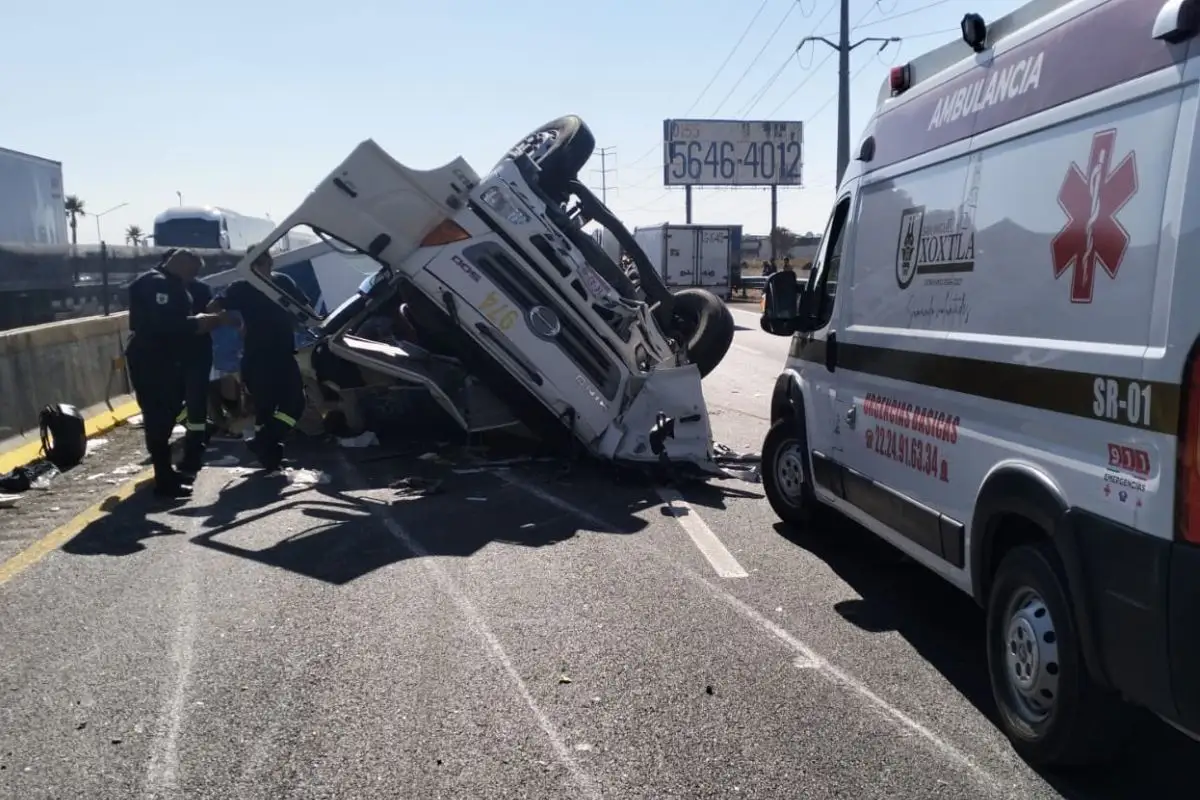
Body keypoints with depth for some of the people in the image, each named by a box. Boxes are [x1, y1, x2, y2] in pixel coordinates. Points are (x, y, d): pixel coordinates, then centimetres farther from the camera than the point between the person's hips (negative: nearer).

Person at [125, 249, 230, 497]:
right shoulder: (157, 284, -16)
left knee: (165, 417, 16)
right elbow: (164, 323, -28)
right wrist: (198, 323, -19)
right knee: (158, 419, -10)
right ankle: (164, 481, -9)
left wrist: (209, 319, 5)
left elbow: (176, 321, 17)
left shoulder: (170, 285, 19)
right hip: (150, 362, -11)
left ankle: (165, 471, 27)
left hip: (164, 361, 11)